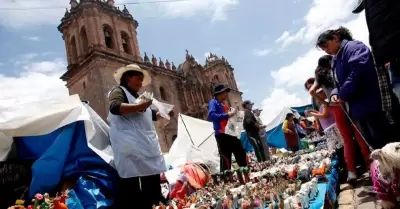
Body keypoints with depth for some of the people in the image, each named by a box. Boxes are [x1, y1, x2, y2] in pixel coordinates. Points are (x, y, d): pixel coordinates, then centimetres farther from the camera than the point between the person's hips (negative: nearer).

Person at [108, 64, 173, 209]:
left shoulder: (137, 97, 28)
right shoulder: (118, 91, 0)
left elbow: (150, 115, 36)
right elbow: (115, 107, -21)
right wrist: (139, 106, -25)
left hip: (146, 146, 10)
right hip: (130, 147, -9)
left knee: (152, 186, 12)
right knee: (130, 186, -14)